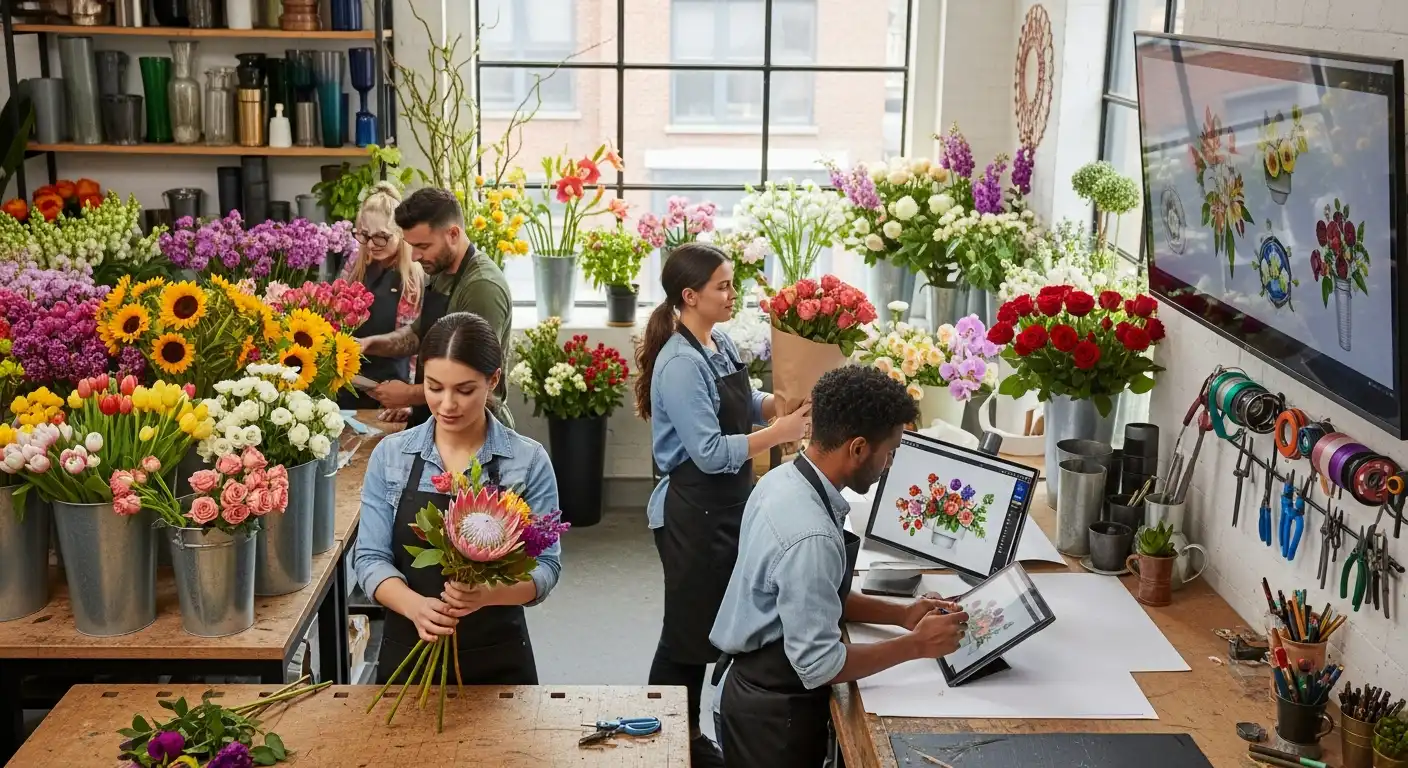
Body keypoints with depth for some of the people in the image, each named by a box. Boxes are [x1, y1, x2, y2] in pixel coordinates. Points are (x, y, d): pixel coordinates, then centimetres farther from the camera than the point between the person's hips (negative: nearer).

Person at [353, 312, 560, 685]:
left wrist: (489, 593, -29)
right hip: (407, 655, 1)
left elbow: (545, 564, -9)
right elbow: (371, 557, -6)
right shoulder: (390, 456, -3)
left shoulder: (528, 461, -9)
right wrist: (415, 605, -25)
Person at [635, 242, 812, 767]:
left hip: (728, 504, 9)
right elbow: (710, 452, -26)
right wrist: (781, 433, -27)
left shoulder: (722, 344, 5)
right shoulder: (680, 364, -21)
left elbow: (747, 407, 16)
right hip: (693, 511, -9)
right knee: (687, 634, 3)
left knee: (716, 625, 18)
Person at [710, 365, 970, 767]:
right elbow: (819, 664, -27)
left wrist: (900, 614, 3)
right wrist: (915, 645, -16)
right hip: (772, 714, -9)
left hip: (754, 689, 9)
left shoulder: (782, 481, -2)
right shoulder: (810, 536, -31)